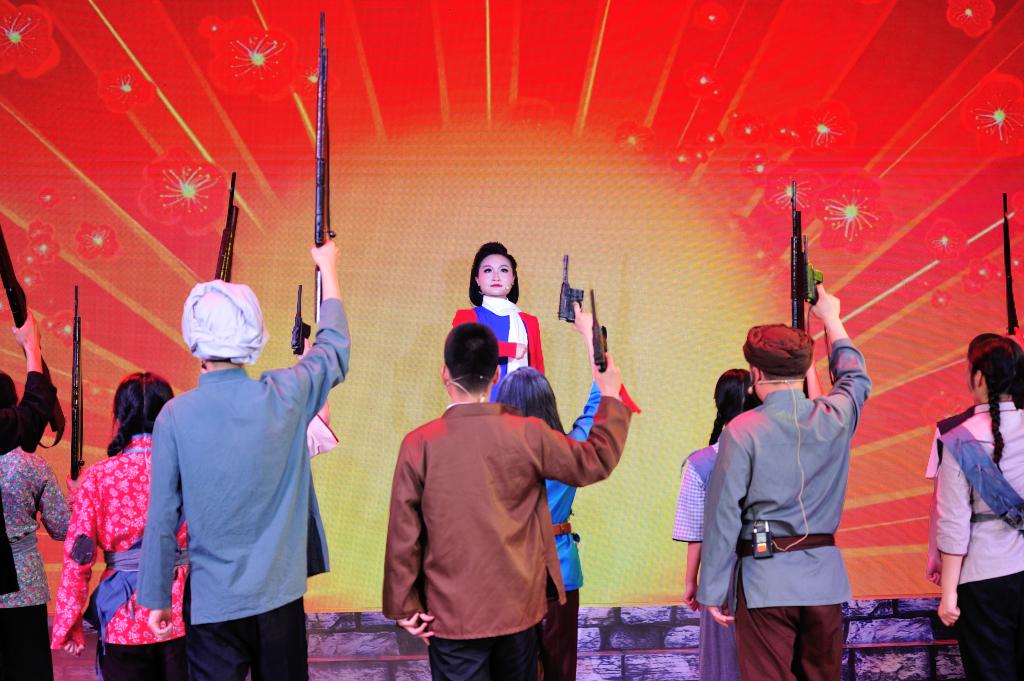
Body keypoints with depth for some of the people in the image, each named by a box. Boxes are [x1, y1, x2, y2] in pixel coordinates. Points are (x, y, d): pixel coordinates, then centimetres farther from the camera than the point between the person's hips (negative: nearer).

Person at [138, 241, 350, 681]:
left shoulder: (176, 416, -11)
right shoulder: (285, 396, -8)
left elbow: (162, 519, -7)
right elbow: (334, 349, 12)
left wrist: (156, 599, 5)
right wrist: (328, 270, 26)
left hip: (213, 602, -1)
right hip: (281, 595, 2)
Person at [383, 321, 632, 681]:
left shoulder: (419, 444, -11)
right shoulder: (529, 435, -7)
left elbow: (403, 533, -8)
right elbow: (596, 460, 7)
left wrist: (405, 606, 3)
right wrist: (610, 399, 22)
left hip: (452, 614, -2)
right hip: (519, 608, 2)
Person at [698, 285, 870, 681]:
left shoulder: (742, 431, -10)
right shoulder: (835, 418, 2)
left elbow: (723, 515, -10)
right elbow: (855, 378, 26)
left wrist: (712, 591, -3)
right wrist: (831, 319, 41)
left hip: (766, 578, -4)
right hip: (824, 578, 4)